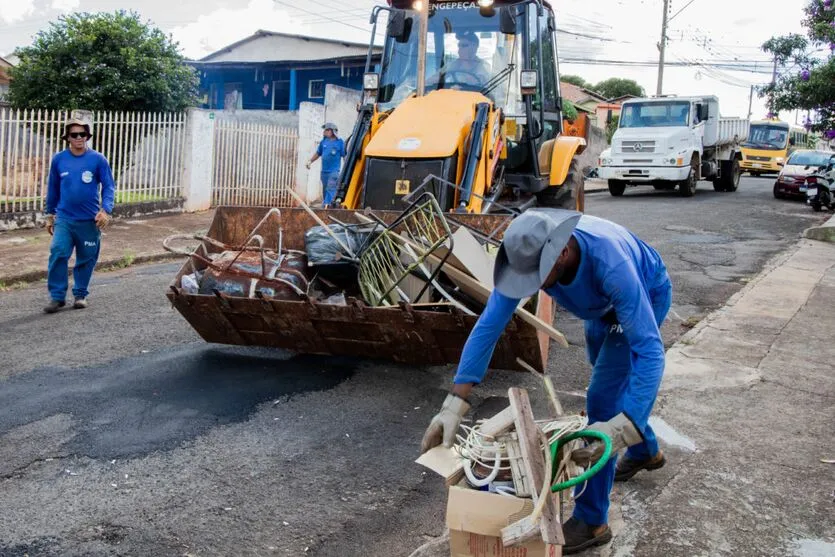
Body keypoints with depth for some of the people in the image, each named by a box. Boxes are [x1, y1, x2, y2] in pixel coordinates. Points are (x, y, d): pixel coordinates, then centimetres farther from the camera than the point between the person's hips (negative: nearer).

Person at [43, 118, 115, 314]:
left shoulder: (98, 159, -4)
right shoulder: (58, 160, 2)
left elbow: (109, 187, -4)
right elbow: (53, 189, 11)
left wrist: (106, 210, -19)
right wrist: (50, 215, 15)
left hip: (90, 220, -1)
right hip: (64, 219, 1)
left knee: (86, 259, 8)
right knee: (58, 255, -12)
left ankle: (80, 294, 24)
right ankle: (57, 296, -3)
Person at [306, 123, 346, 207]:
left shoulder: (340, 142, -2)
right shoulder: (324, 142, 11)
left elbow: (345, 156, -1)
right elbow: (318, 153, 21)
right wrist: (310, 161, 13)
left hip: (334, 171, -5)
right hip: (324, 171, 5)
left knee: (330, 189, -14)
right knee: (325, 190, 11)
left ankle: (327, 205, -20)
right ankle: (324, 205, 19)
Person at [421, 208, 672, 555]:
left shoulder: (612, 265, -47)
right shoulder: (527, 255, -32)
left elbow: (649, 349, -47)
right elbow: (488, 326, -32)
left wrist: (621, 426, -59)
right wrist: (455, 404, -39)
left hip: (647, 295, -6)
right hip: (605, 303, 6)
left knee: (602, 399, -13)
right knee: (613, 382, 24)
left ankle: (592, 520, -3)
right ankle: (646, 451, 53)